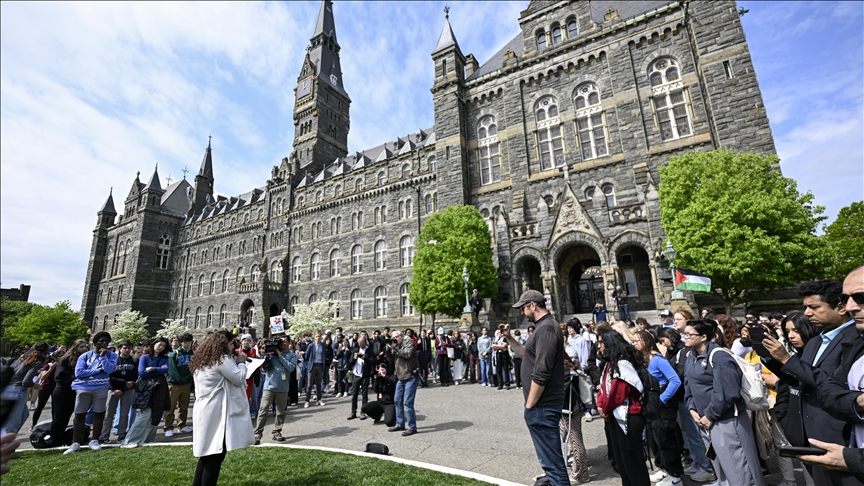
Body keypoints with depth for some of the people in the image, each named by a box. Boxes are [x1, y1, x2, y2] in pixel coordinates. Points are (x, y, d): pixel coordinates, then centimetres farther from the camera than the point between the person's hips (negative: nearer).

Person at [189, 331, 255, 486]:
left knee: (207, 454, 17)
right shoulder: (222, 359, -14)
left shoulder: (200, 361, 15)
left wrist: (234, 362, 15)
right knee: (216, 455, -1)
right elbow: (239, 378, -14)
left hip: (204, 411, 9)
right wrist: (241, 362, 1)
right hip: (217, 412, -9)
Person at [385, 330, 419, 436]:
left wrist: (394, 348, -17)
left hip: (410, 376, -8)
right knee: (397, 401, 13)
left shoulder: (409, 342, -5)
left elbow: (407, 354, -20)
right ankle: (400, 424, 26)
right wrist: (389, 349, -5)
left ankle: (412, 427, 0)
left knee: (407, 402, -10)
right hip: (401, 377, 8)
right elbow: (390, 359, 10)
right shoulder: (395, 346, 14)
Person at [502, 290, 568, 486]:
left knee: (551, 459, 0)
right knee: (551, 454, 25)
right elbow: (529, 354, 23)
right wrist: (509, 338, 11)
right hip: (546, 403, 11)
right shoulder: (545, 326, 12)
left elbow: (540, 374, -25)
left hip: (542, 405, -11)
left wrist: (529, 405, -17)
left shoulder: (546, 328, -20)